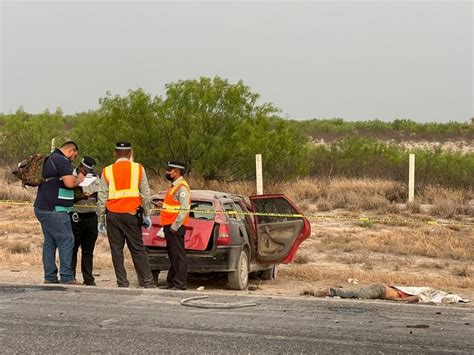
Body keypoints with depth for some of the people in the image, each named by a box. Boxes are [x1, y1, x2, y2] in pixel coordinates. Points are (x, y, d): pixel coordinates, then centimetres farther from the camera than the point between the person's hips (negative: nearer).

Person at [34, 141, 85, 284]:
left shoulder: (50, 159, 21)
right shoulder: (62, 160, -11)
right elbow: (69, 183, -21)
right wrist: (79, 179, 0)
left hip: (43, 208, 10)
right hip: (54, 210, -10)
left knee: (50, 242, 10)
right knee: (66, 241, -7)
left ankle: (50, 278, 11)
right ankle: (67, 278, -8)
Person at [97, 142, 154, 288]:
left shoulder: (107, 171, 5)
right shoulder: (138, 169, 3)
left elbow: (102, 198, 5)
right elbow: (145, 194, 3)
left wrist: (101, 220, 11)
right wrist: (147, 215, 10)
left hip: (113, 215, 0)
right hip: (132, 215, 0)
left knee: (116, 250, 5)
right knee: (137, 249, 5)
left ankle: (122, 283, 4)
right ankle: (148, 282, 4)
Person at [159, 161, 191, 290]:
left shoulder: (182, 187, -14)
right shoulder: (174, 186, 19)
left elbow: (184, 210, -21)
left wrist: (174, 227, -21)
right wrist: (167, 227, 17)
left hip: (175, 227, -10)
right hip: (169, 226, 10)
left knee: (178, 256, -9)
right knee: (172, 255, 14)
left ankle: (180, 283, -8)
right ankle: (171, 282, 20)